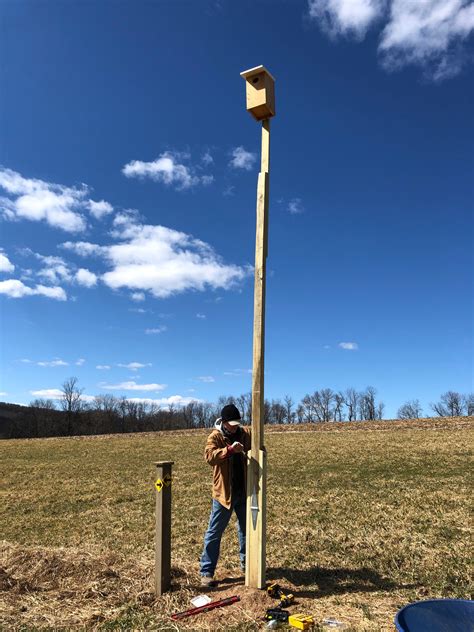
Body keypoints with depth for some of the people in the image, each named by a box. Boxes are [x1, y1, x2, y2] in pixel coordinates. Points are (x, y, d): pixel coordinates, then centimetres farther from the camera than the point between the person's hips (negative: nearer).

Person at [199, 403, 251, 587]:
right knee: (214, 532, 1)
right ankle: (206, 572, 10)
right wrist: (229, 450, -41)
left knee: (247, 529, 19)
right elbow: (209, 456, -27)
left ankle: (246, 563, 38)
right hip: (223, 492, -4)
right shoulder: (215, 436, -11)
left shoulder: (245, 434, 1)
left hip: (244, 491, 5)